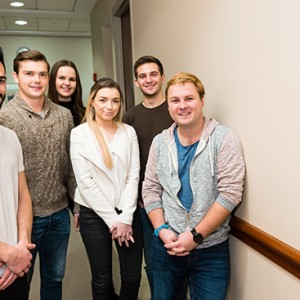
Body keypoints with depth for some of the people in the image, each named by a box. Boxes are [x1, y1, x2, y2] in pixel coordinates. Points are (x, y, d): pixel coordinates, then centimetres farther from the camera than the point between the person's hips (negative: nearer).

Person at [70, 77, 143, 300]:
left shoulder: (129, 132, 2)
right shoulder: (80, 133, -6)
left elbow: (133, 176, -1)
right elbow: (85, 182, -10)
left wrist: (125, 217, -9)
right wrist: (112, 219, -11)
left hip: (127, 212, 3)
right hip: (94, 214, -2)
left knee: (133, 276, 11)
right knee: (102, 278, 12)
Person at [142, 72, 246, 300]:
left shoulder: (225, 139, -10)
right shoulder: (160, 142, 1)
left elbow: (230, 193, -15)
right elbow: (150, 189, 4)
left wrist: (195, 236, -16)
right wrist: (162, 230, -9)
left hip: (211, 249, -3)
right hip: (166, 246, 3)